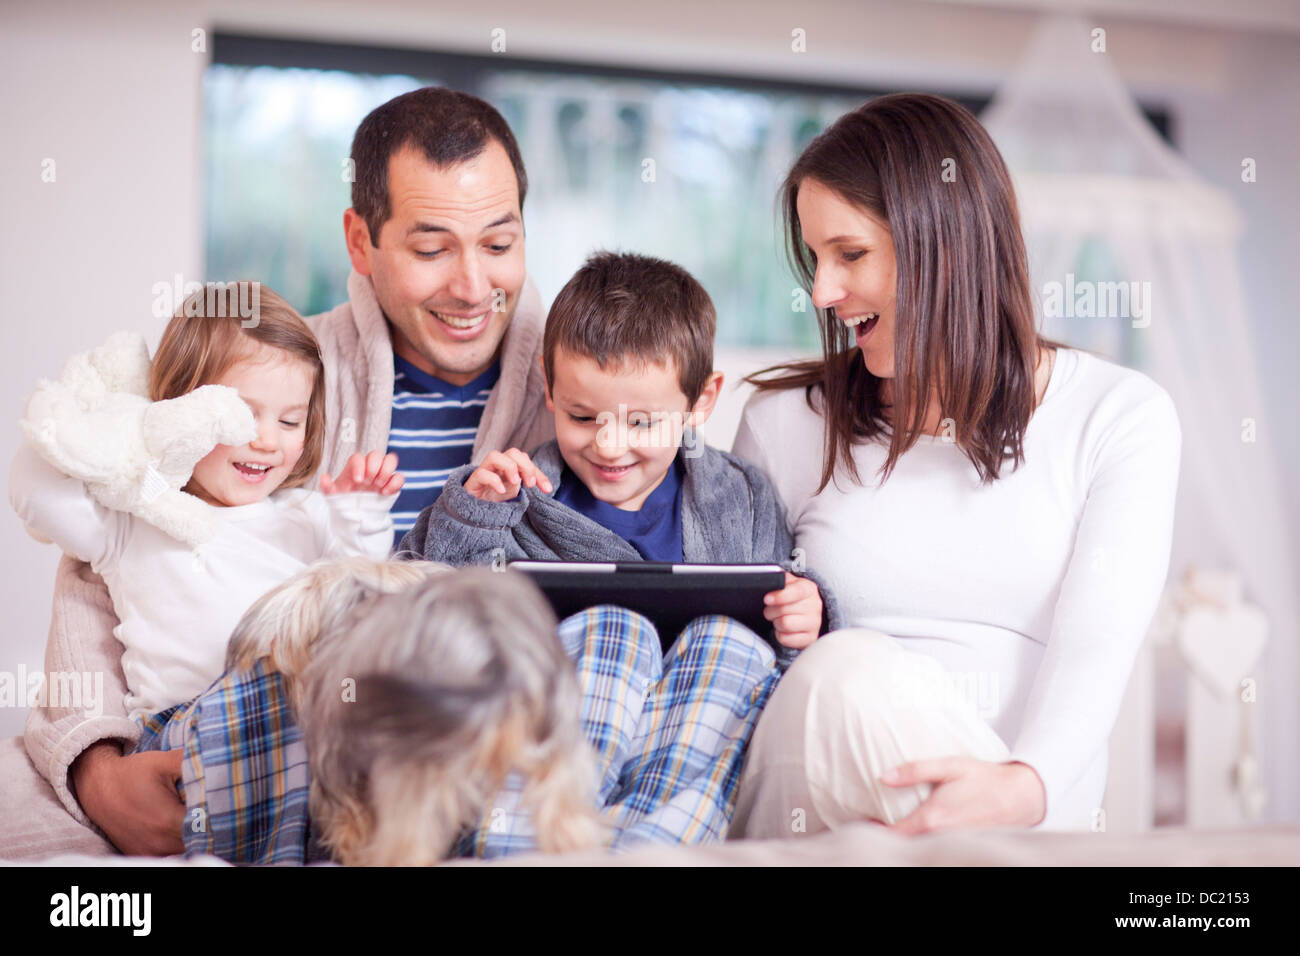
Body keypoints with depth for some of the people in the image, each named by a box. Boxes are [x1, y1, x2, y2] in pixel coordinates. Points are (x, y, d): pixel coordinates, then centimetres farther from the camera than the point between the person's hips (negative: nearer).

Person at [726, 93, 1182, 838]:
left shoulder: (1122, 418, 6)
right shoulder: (787, 422, 11)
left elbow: (1097, 647, -8)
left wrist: (1022, 786, -28)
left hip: (1038, 817, -1)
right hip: (809, 825, 2)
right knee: (849, 671, -32)